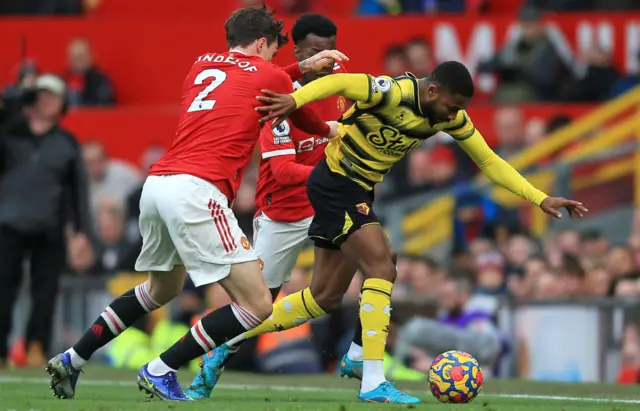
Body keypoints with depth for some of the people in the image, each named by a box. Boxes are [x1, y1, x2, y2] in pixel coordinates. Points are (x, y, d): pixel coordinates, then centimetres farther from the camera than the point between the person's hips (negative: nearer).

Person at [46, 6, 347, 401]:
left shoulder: (203, 66, 22)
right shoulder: (269, 76, 6)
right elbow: (307, 120, 26)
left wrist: (304, 66, 46)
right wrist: (329, 130, 47)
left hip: (157, 184, 8)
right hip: (196, 191, -8)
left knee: (163, 287, 33)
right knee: (258, 305, -4)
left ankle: (71, 360, 34)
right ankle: (160, 372, -1)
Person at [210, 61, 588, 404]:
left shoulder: (452, 117, -3)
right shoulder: (394, 93, -26)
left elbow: (489, 162, 3)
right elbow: (339, 83, -37)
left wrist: (541, 198, -5)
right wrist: (295, 100, -55)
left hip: (359, 191, 9)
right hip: (336, 181, -9)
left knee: (325, 297, 10)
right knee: (382, 268, -20)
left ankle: (226, 342, 19)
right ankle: (373, 383, -19)